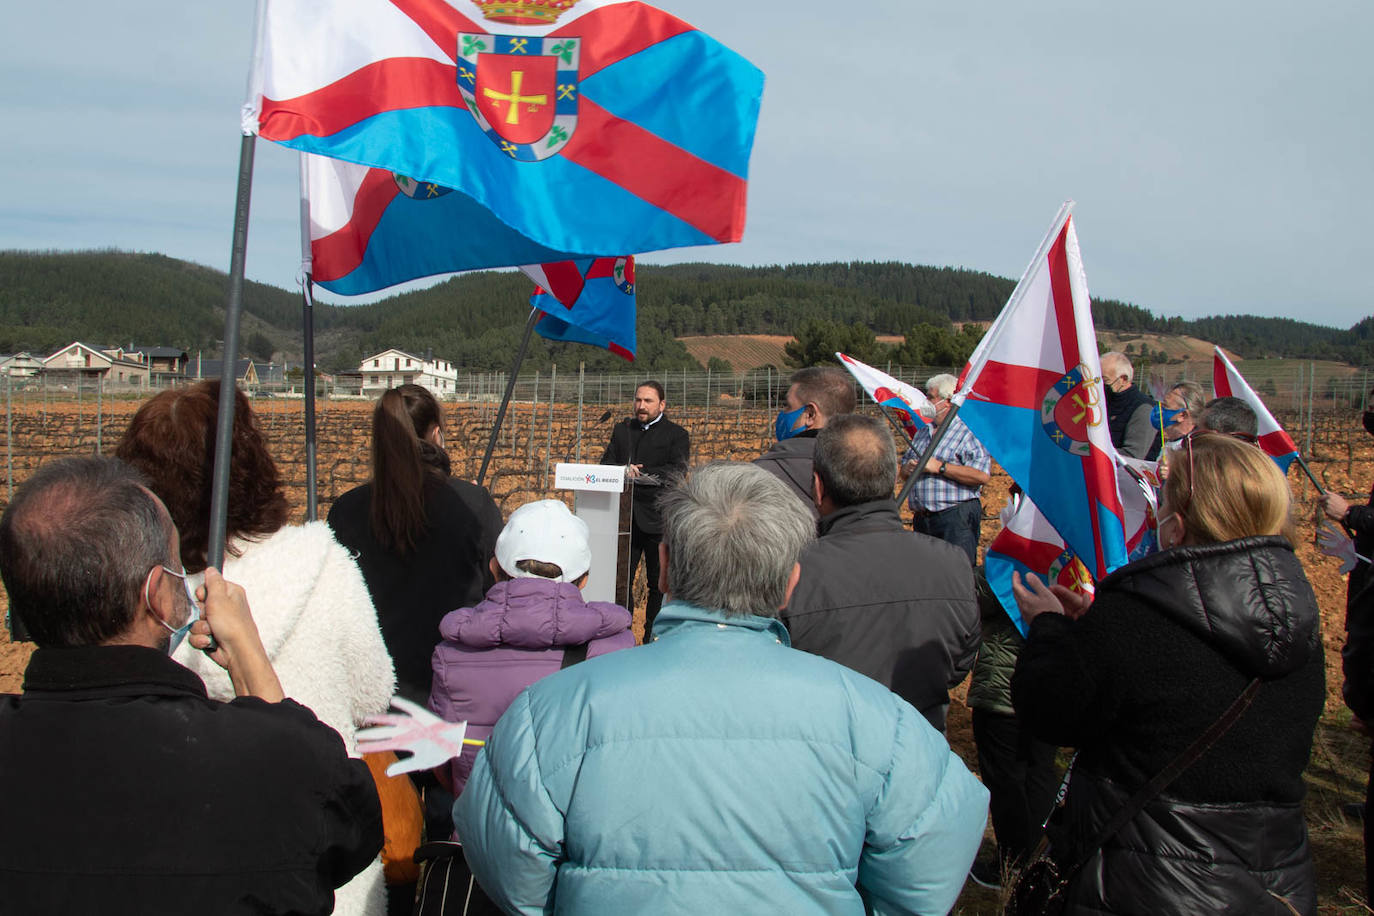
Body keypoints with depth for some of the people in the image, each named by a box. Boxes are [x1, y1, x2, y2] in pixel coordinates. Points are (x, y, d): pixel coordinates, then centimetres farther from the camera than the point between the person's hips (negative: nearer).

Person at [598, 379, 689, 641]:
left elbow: (677, 472, -12)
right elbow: (606, 463, 9)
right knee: (620, 579, 3)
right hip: (625, 518, 4)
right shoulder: (622, 430, 16)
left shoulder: (676, 435, 2)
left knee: (658, 584, 4)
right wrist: (624, 470, -13)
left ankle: (653, 640, 13)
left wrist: (638, 473, -18)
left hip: (658, 519, -3)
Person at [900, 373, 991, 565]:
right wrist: (909, 468, 2)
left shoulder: (968, 432, -5)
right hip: (922, 519, 8)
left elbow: (982, 475, -18)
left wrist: (939, 467, -17)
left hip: (957, 518, -8)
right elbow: (903, 470, 27)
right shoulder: (923, 432, 20)